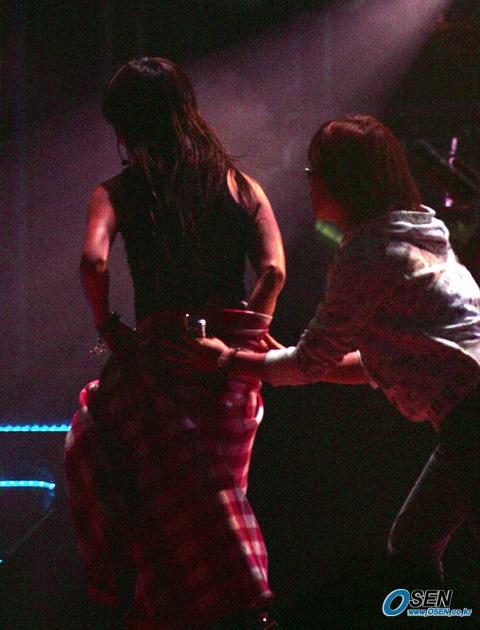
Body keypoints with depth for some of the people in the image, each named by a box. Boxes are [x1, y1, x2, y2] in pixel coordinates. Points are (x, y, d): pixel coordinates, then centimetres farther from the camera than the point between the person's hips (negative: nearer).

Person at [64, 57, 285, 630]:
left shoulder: (120, 190, 1)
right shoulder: (240, 185, 9)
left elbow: (93, 260, -17)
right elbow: (273, 270, -4)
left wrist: (105, 323, -2)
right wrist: (246, 330, 8)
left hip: (162, 353, -4)